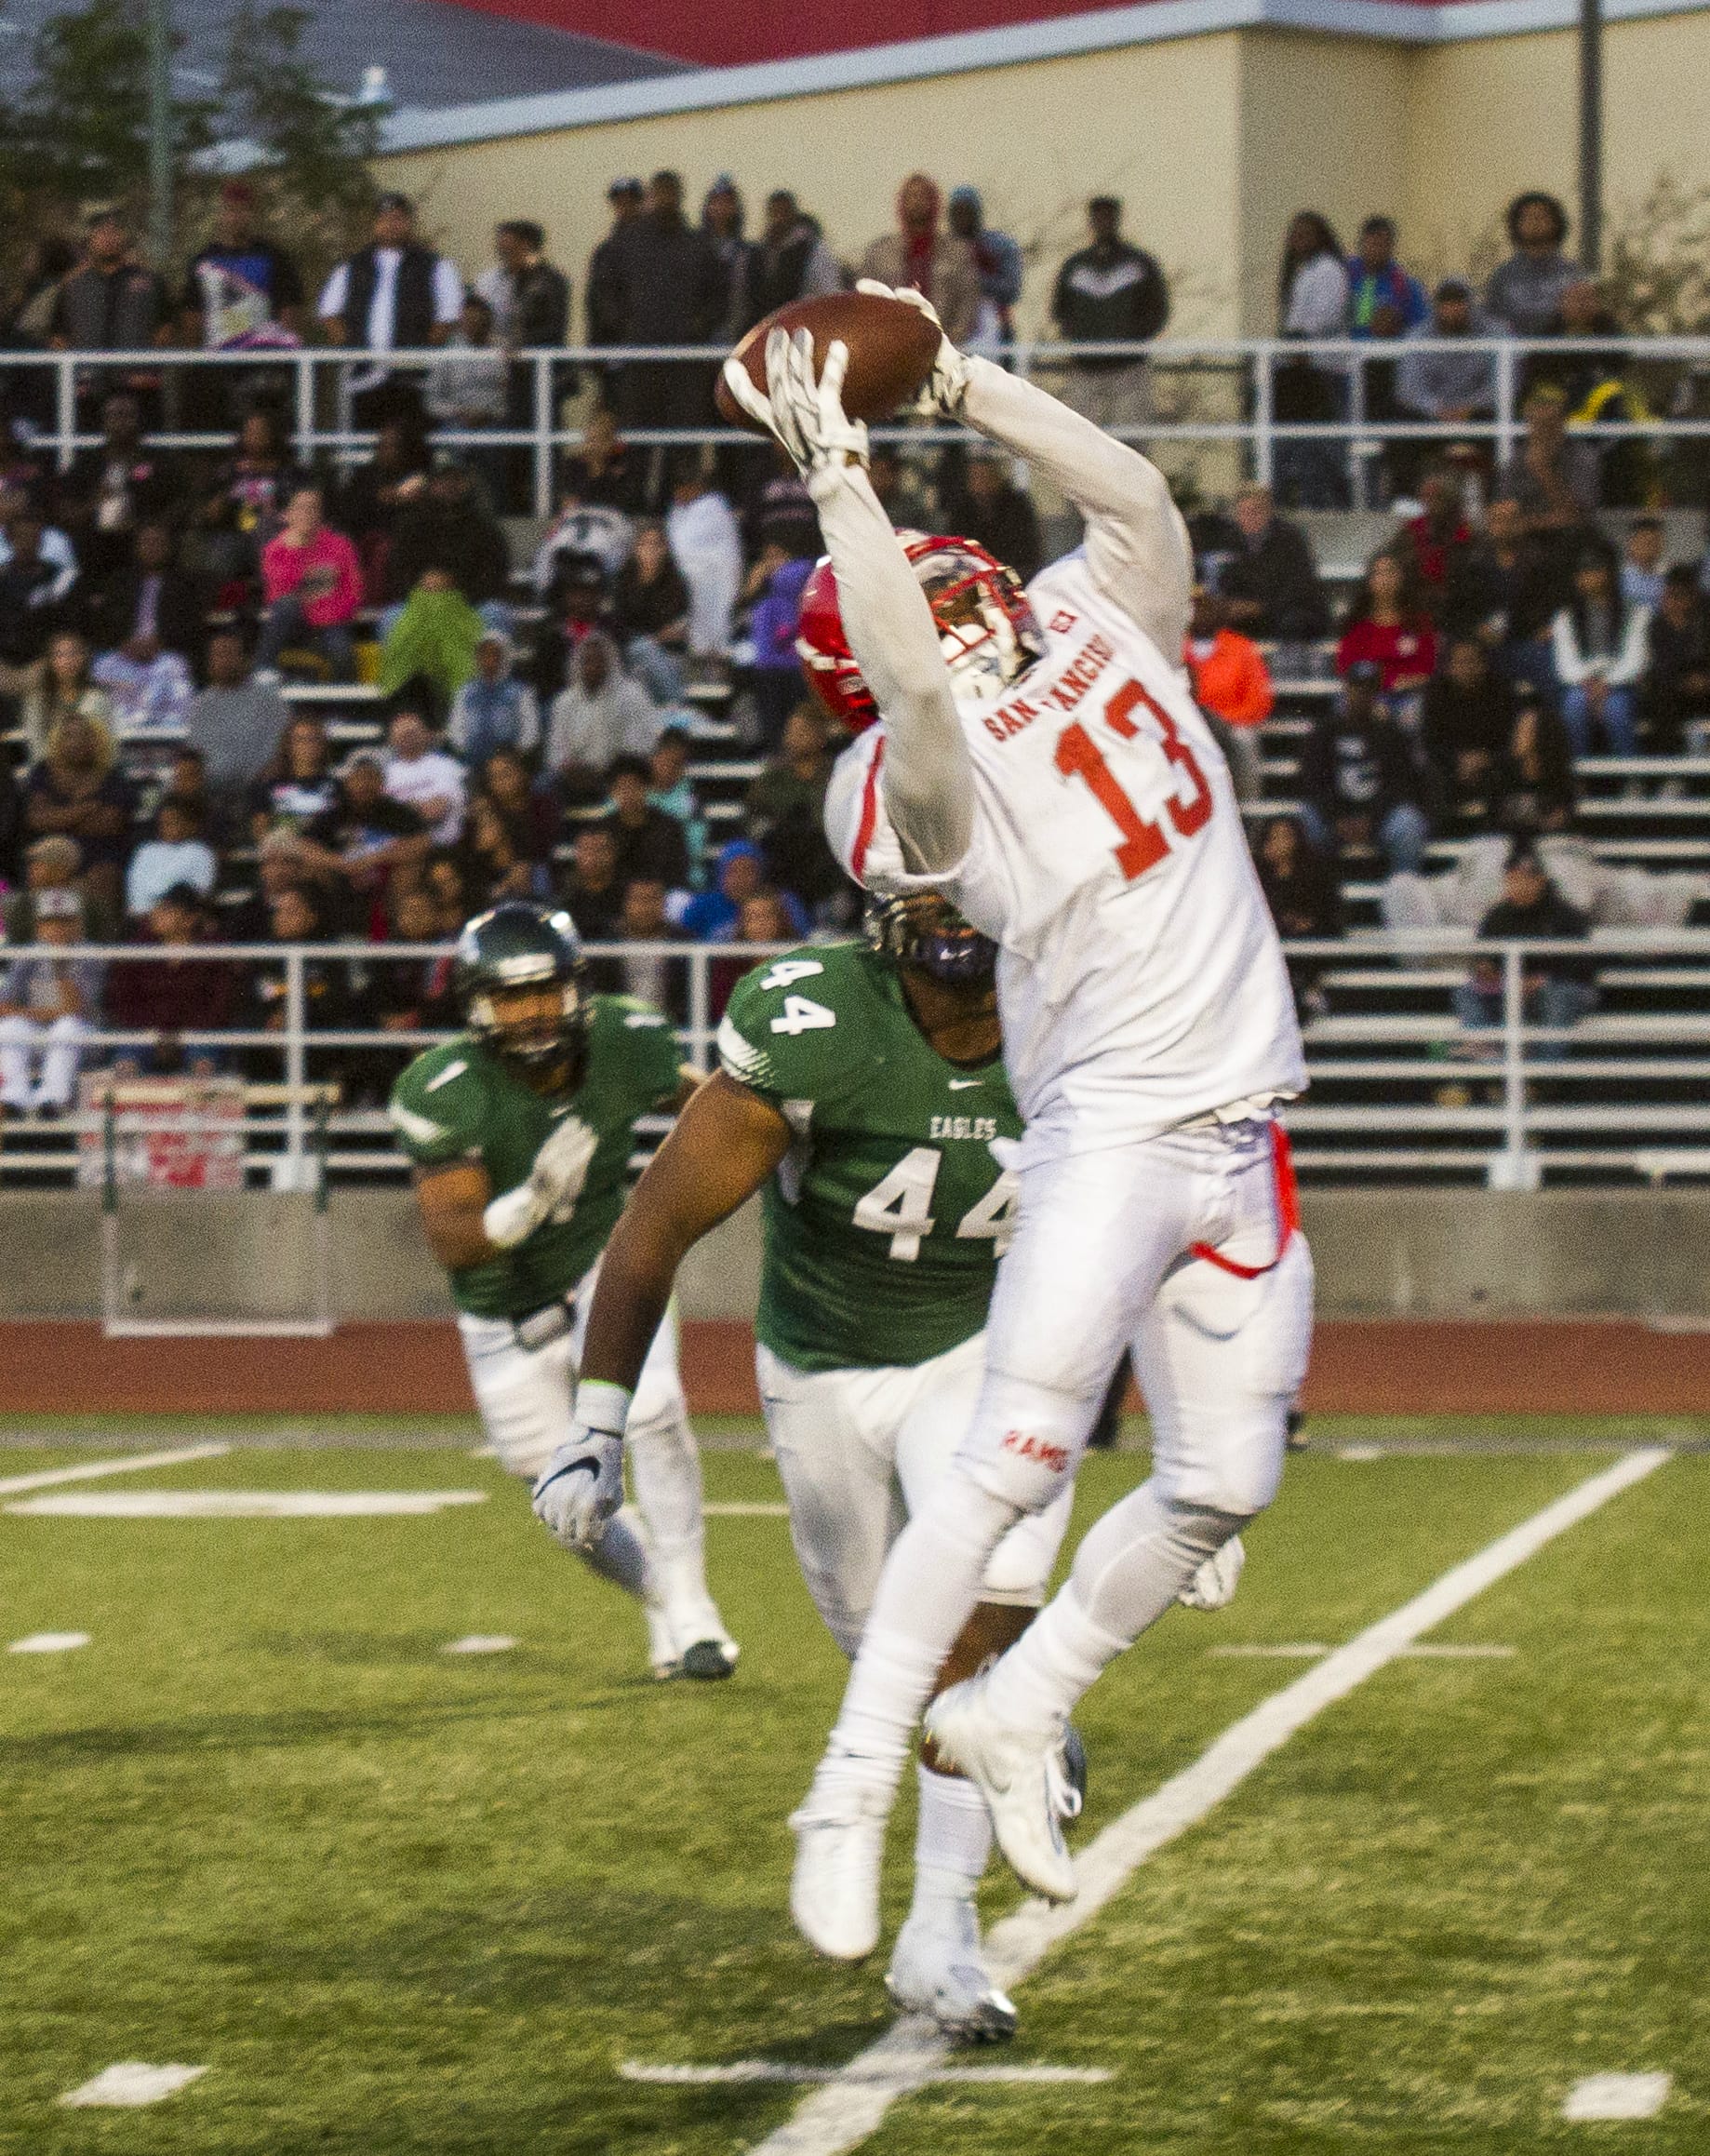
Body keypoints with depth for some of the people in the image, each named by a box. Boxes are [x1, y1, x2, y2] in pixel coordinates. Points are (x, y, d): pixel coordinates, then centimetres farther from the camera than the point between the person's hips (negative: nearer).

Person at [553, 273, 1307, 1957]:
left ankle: (1015, 1711, 20)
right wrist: (834, 473, -25)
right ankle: (854, 1789, -16)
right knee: (1016, 1456, -17)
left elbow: (1138, 494, 8)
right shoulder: (918, 768, -10)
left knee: (1222, 1484, 5)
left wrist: (953, 381, 3)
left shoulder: (1103, 623, 11)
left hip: (1241, 1136, 7)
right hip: (1115, 1132, -7)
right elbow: (915, 681, -29)